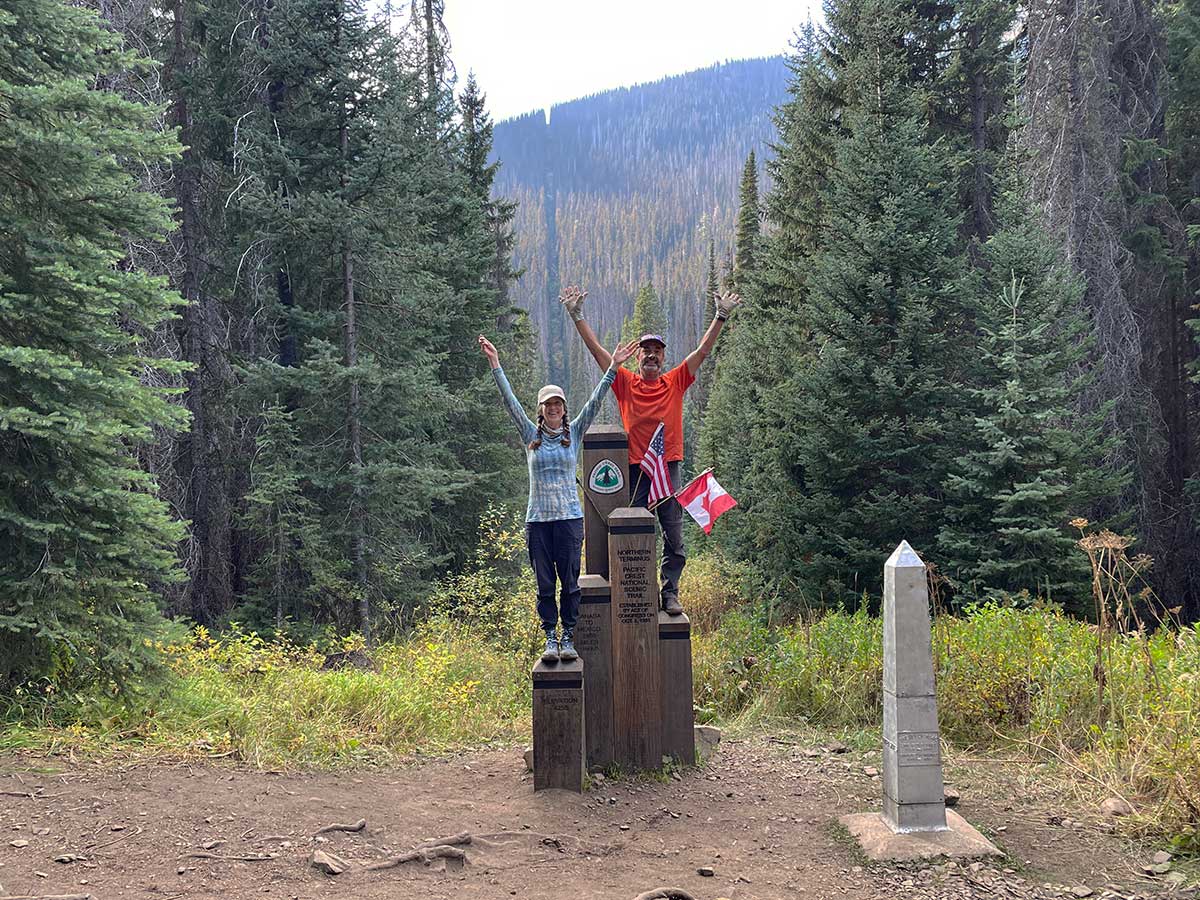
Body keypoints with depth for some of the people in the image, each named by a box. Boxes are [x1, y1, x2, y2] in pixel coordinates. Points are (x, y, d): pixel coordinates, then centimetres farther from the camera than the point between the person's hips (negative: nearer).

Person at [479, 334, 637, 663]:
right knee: (544, 583, 4)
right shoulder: (531, 435, 7)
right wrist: (495, 365, -7)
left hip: (570, 516, -1)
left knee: (570, 581, 1)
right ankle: (550, 638, 11)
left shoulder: (574, 433, 7)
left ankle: (569, 638, 9)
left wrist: (613, 368, -10)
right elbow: (510, 401, 1)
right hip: (537, 518, 1)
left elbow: (594, 402, -1)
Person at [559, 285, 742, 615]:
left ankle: (670, 592, 8)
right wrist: (576, 315, -2)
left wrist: (721, 316, -3)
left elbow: (703, 350, 3)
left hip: (668, 467, 0)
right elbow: (596, 349, 2)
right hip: (635, 469, 0)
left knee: (674, 536, 1)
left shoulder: (675, 383, 6)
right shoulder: (626, 383, 5)